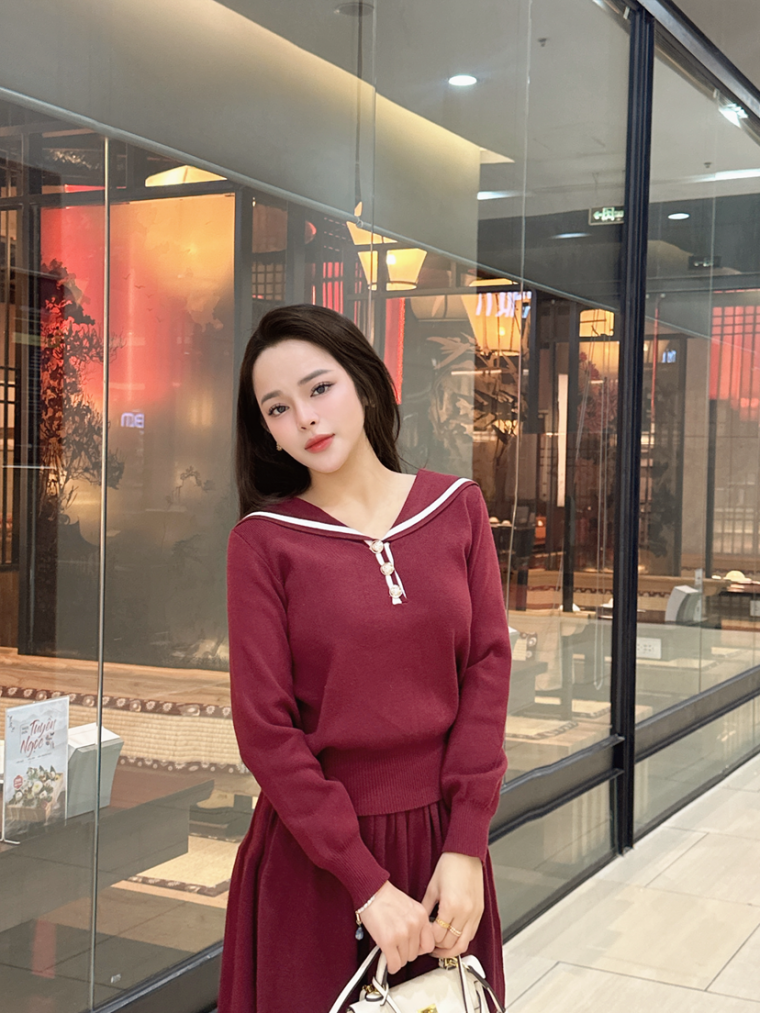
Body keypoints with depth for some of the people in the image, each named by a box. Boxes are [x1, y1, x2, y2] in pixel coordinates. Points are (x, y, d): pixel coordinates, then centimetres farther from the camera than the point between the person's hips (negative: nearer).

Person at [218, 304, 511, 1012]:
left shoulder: (456, 508, 0)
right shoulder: (263, 540, -8)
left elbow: (487, 670, -2)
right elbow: (265, 729, -11)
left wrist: (465, 848, -10)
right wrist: (369, 887, -15)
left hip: (444, 839, 3)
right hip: (315, 853, -2)